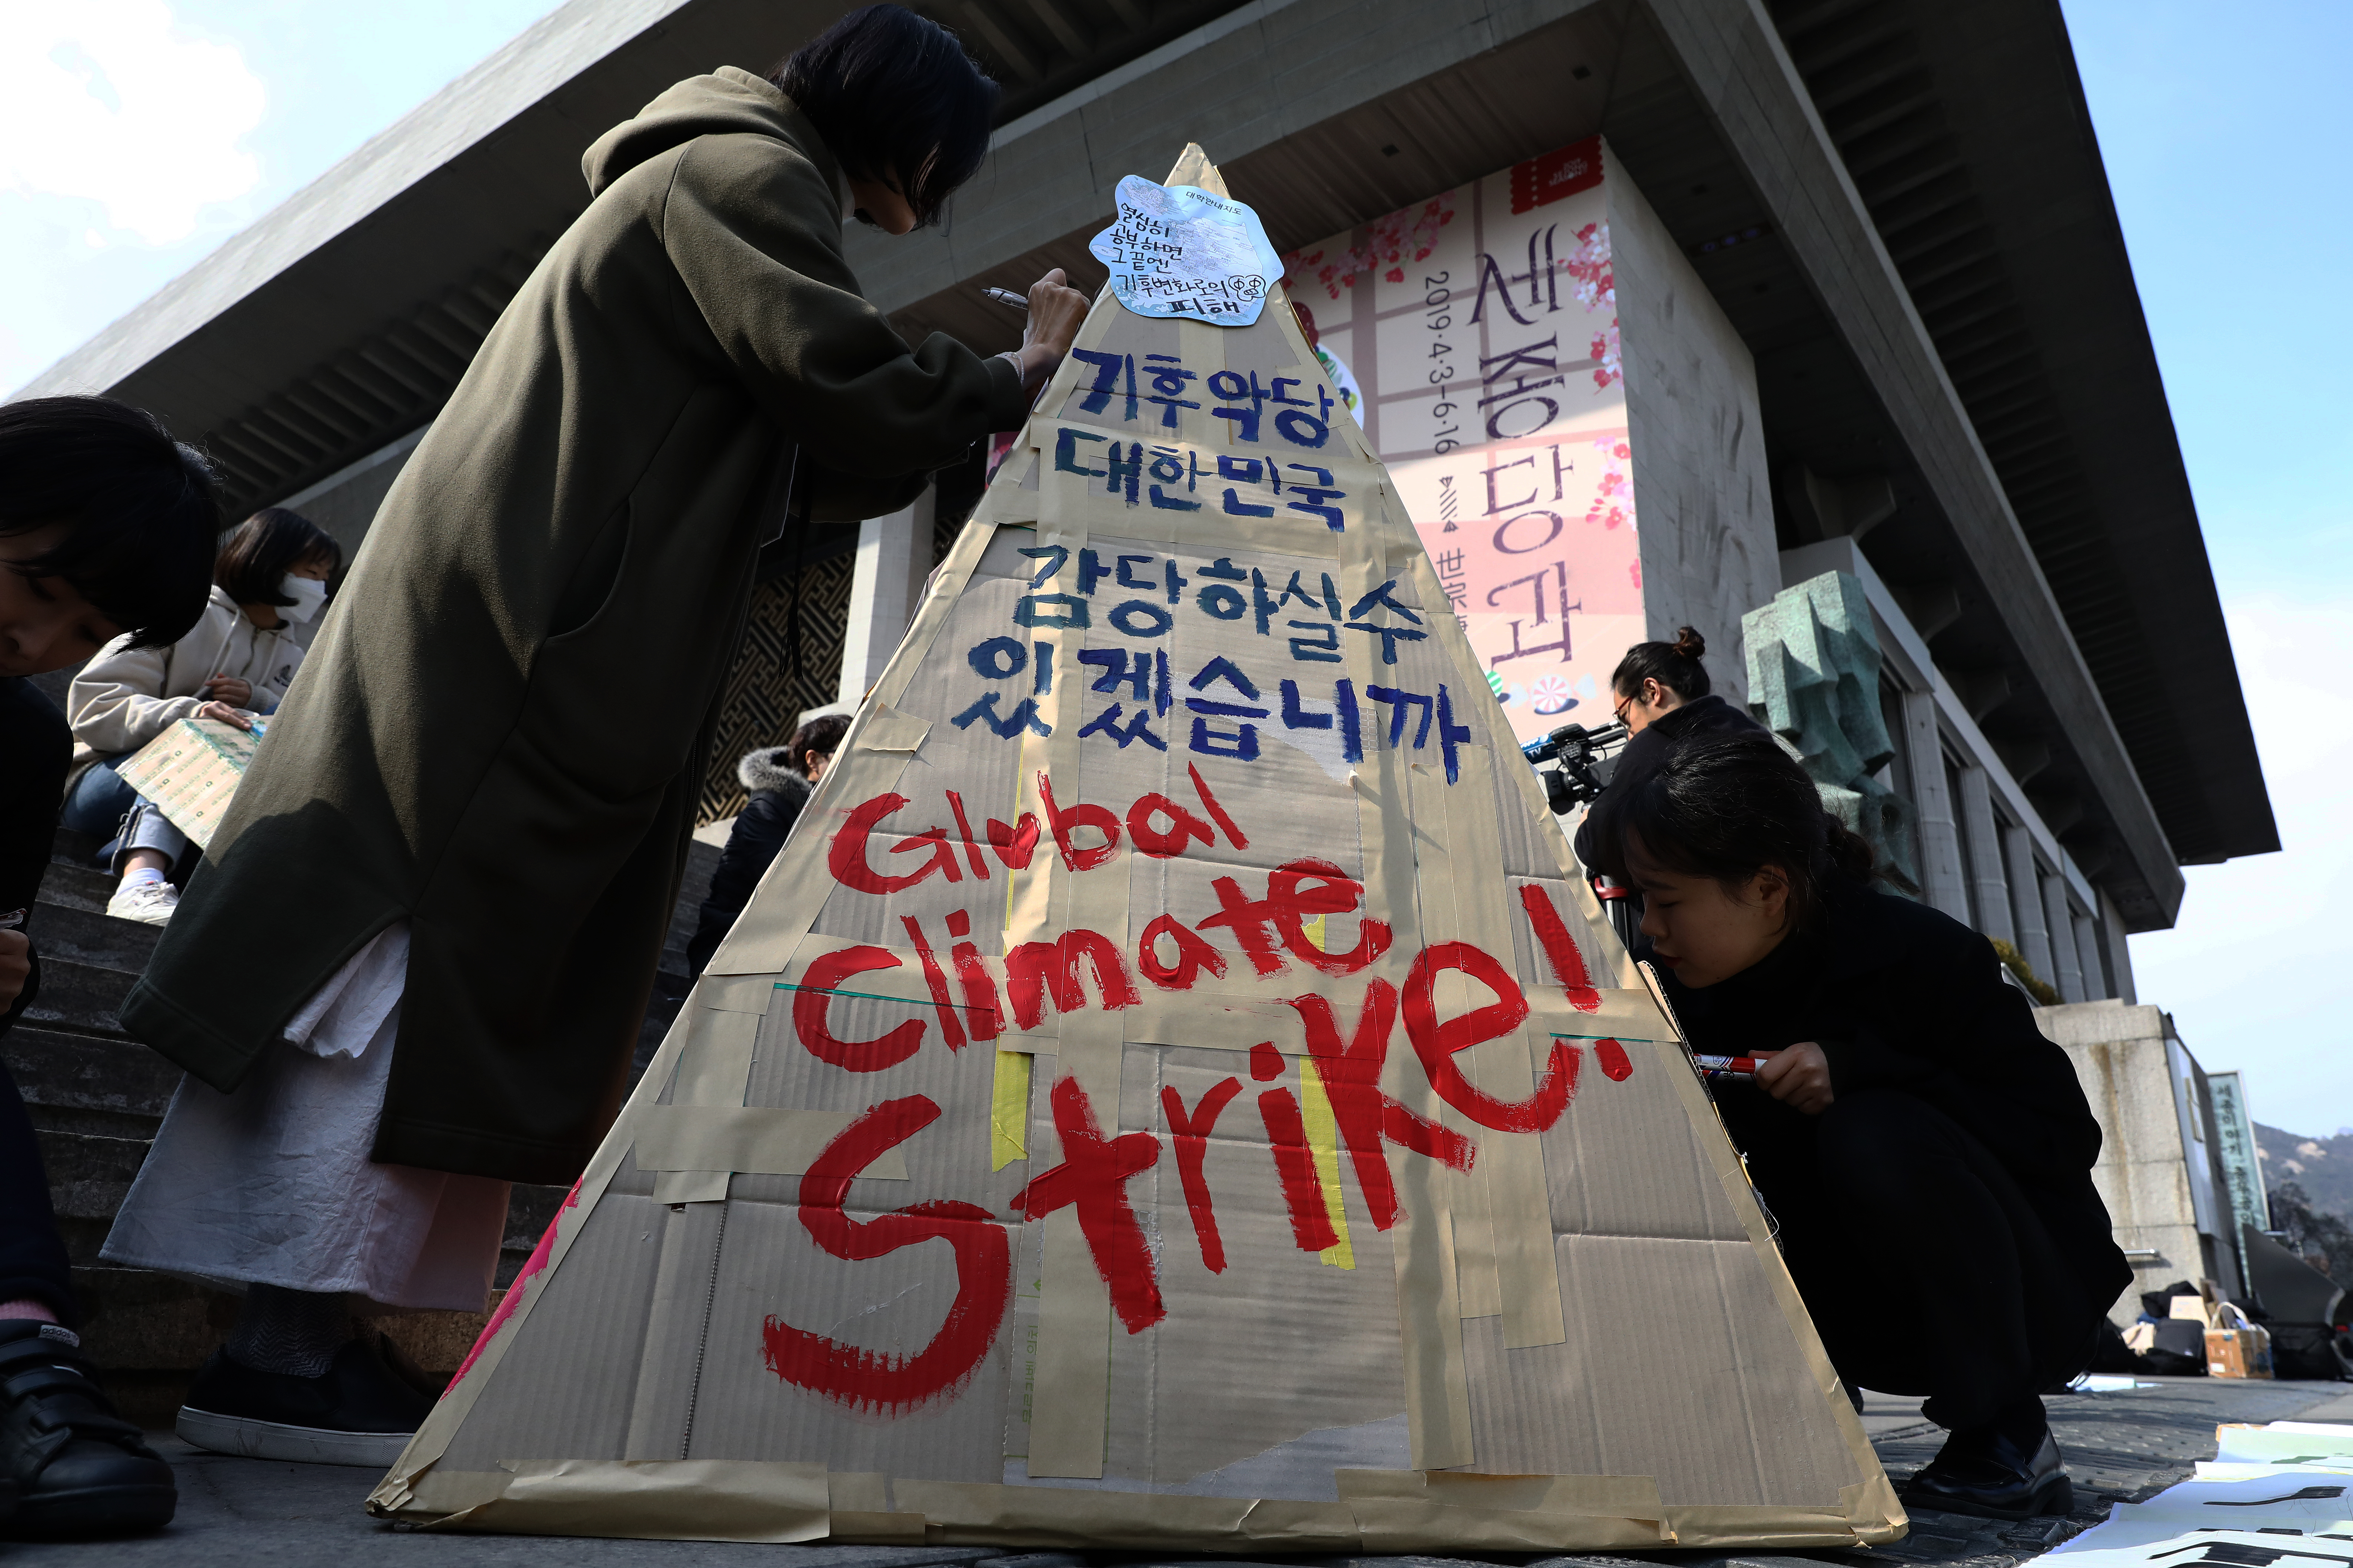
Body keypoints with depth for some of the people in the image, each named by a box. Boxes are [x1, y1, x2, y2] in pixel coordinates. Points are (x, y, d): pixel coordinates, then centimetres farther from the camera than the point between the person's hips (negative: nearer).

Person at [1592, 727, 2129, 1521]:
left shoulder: (1923, 957, -22)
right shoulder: (1675, 990, -8)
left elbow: (2066, 1137, -22)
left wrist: (1860, 1070, -32)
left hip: (2030, 1299, -4)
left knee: (1875, 1131, -33)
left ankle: (2008, 1441, -13)